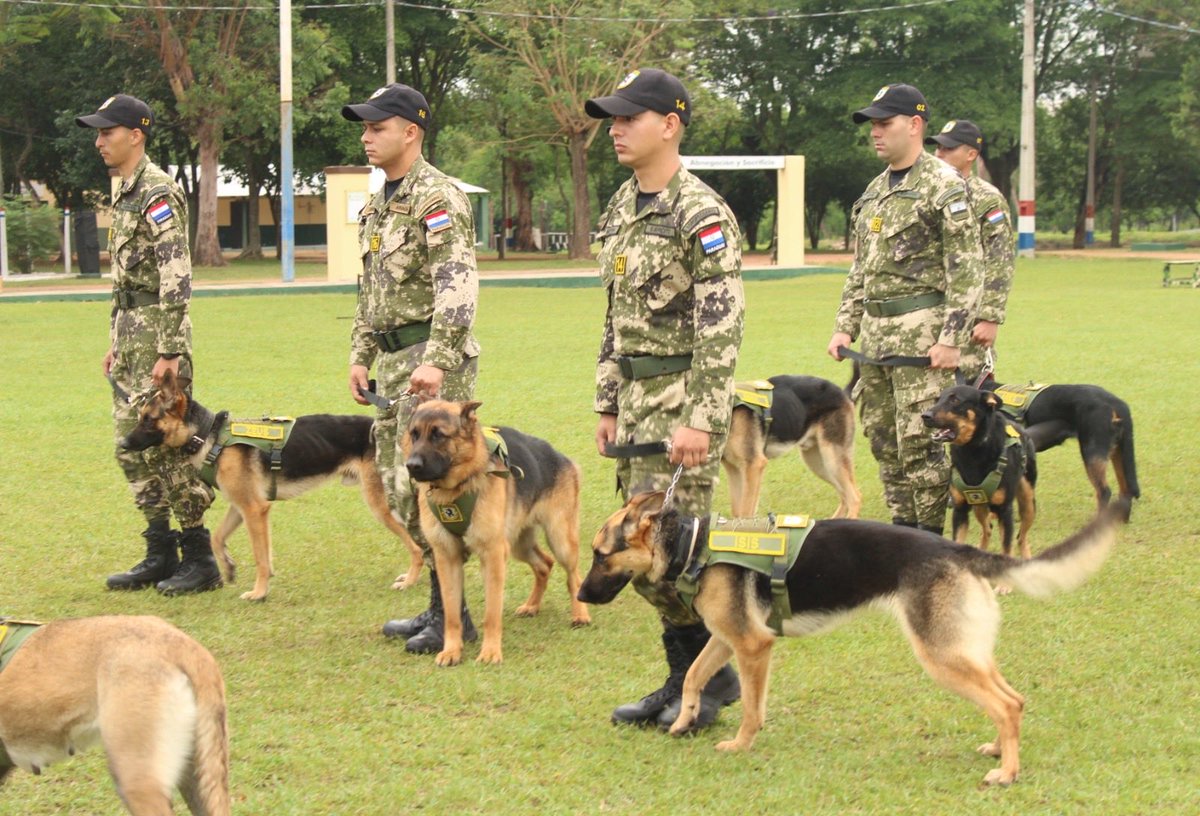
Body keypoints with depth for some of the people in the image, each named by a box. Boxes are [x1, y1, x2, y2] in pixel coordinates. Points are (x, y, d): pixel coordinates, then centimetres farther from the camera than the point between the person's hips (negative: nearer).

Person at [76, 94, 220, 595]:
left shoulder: (158, 192, -14)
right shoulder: (125, 193, 16)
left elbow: (176, 278, -20)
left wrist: (169, 351, -24)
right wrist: (115, 342, 21)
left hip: (158, 333, -10)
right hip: (129, 331, 10)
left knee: (167, 446, -7)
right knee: (132, 446, 12)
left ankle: (200, 560, 0)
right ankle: (160, 554, 19)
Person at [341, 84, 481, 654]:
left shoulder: (437, 197, -13)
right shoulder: (379, 204, 17)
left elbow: (458, 285, -23)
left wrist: (436, 361, -30)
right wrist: (360, 355, 20)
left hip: (434, 360, -10)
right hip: (394, 361, 10)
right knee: (398, 487, 11)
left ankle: (453, 617, -4)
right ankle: (440, 607, 19)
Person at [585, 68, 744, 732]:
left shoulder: (700, 214, -14)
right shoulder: (621, 210, 13)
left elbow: (721, 324, -19)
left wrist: (700, 420, -23)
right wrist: (607, 405, 17)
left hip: (685, 400, -9)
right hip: (636, 397, 9)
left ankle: (709, 678, 5)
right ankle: (688, 679, 19)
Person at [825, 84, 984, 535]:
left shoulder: (943, 185, -8)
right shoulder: (875, 190, 17)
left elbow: (966, 268, -13)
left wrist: (950, 338, -18)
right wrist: (845, 326, 14)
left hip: (922, 333, -8)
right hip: (875, 334, 8)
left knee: (920, 439, -8)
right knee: (883, 438, 11)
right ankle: (902, 527, 20)